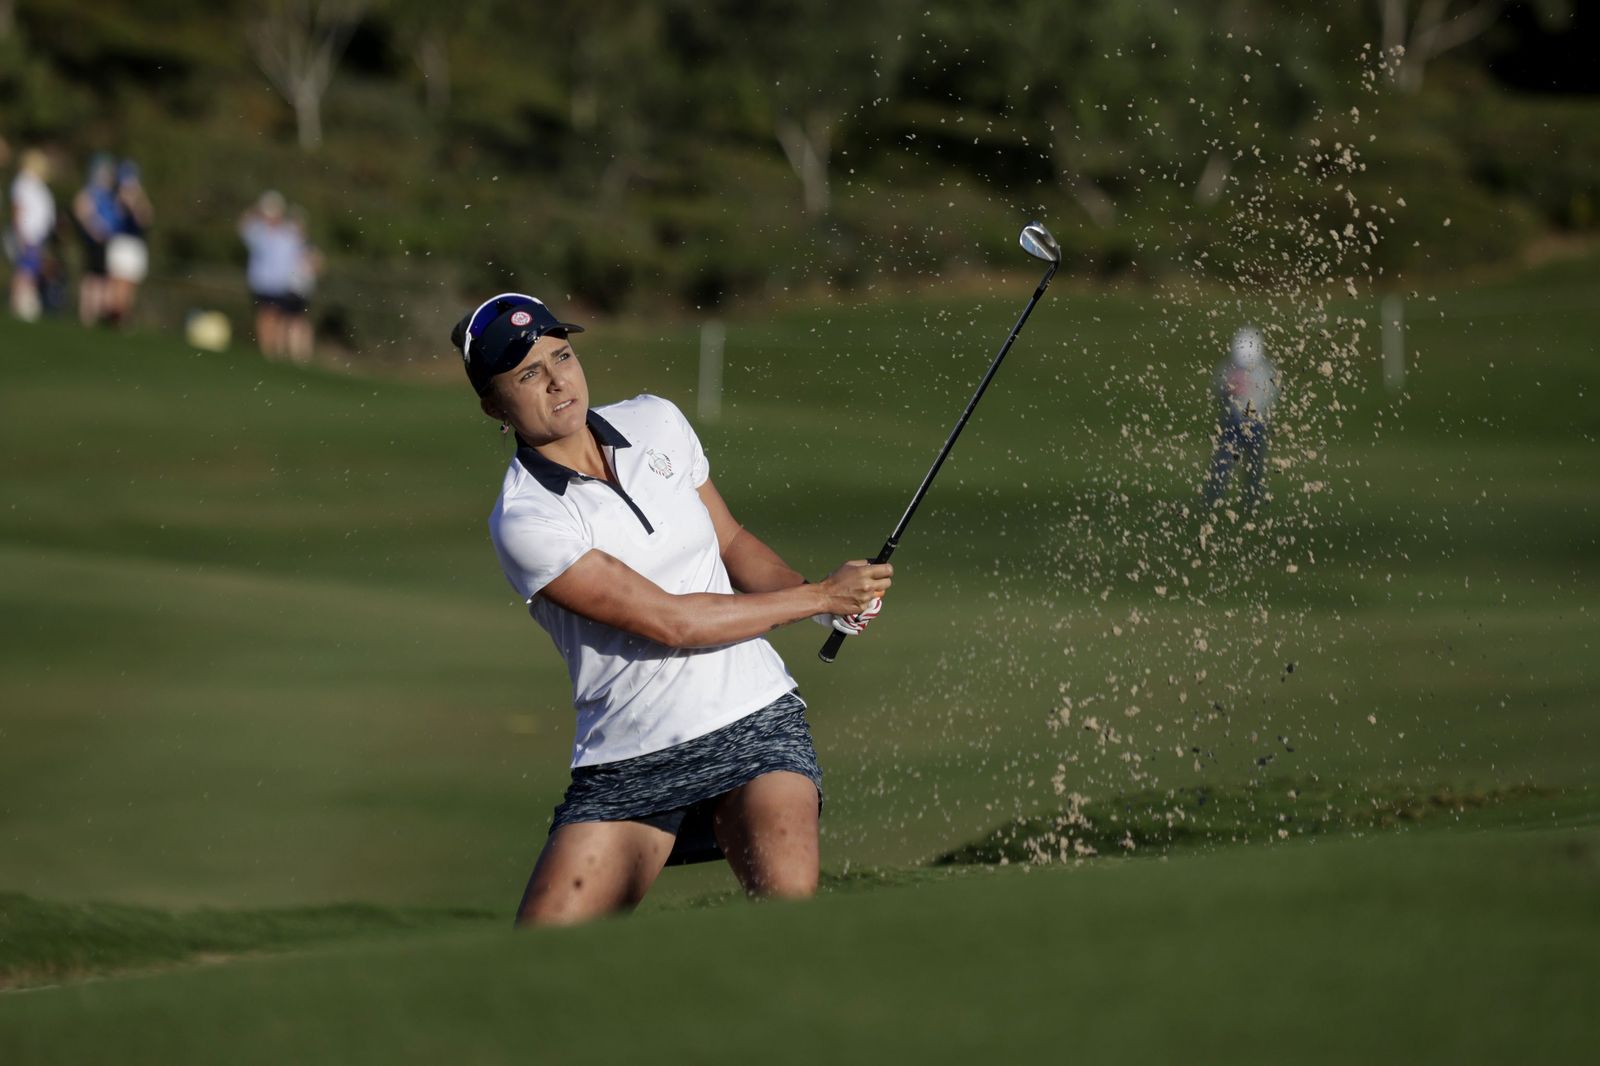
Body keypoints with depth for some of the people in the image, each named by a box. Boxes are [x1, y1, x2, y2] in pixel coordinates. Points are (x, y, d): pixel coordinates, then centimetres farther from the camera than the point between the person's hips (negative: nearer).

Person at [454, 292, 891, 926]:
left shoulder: (656, 423, 5)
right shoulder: (525, 521, -13)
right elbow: (671, 622, -15)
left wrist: (807, 591, -1)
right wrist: (820, 597, -10)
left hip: (753, 718, 3)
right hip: (627, 766, -2)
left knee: (787, 892, -25)